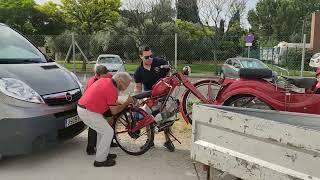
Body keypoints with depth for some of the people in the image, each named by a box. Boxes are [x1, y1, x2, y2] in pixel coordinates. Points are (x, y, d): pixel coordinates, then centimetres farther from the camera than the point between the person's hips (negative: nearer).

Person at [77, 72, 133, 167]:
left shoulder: (104, 80, 8)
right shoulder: (112, 90, -18)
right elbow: (114, 111, -9)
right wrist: (127, 102, 3)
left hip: (82, 107, 10)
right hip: (88, 112, -10)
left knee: (102, 130, 22)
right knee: (108, 132, -2)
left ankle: (103, 154, 33)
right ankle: (100, 160, 7)